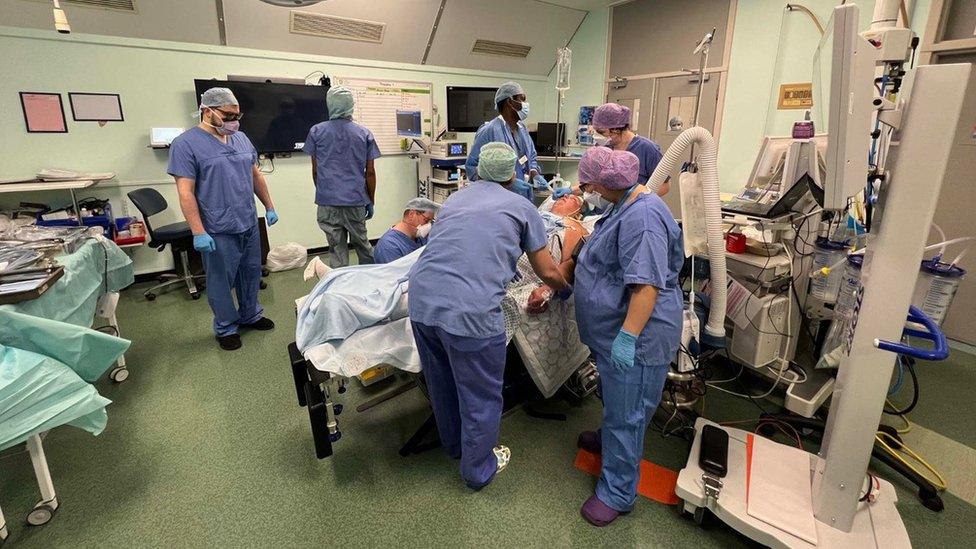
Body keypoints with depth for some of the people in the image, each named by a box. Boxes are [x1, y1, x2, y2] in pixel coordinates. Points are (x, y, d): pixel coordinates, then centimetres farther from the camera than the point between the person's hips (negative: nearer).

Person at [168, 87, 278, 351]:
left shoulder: (241, 138, 8)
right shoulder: (186, 144, -10)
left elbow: (256, 175, 17)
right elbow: (185, 192, -14)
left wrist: (269, 207, 15)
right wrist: (199, 233, -18)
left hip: (250, 224, 6)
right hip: (218, 231, -6)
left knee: (252, 273, 17)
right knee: (222, 281, 7)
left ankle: (251, 315, 36)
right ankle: (226, 328, 24)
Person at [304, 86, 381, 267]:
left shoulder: (316, 132, 2)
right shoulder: (365, 134, 2)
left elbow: (315, 170, 7)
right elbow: (370, 172, 2)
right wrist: (371, 202, 11)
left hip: (328, 200, -1)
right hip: (356, 199, 1)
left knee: (337, 249, 4)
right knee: (361, 242, 16)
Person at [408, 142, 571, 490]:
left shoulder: (455, 198, 22)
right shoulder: (522, 208, 9)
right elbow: (547, 272, 14)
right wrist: (565, 290, 37)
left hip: (421, 300, 6)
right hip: (469, 311, -6)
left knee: (442, 383, 27)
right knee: (480, 397, 17)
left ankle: (454, 444, 52)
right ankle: (478, 470, 39)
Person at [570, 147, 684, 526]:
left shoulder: (643, 217, -26)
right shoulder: (628, 206, 8)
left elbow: (647, 284, -31)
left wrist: (627, 336, -30)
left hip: (635, 337, -10)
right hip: (615, 329, 10)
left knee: (625, 413, 4)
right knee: (613, 398, 29)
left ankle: (618, 492, 21)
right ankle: (610, 440, 53)